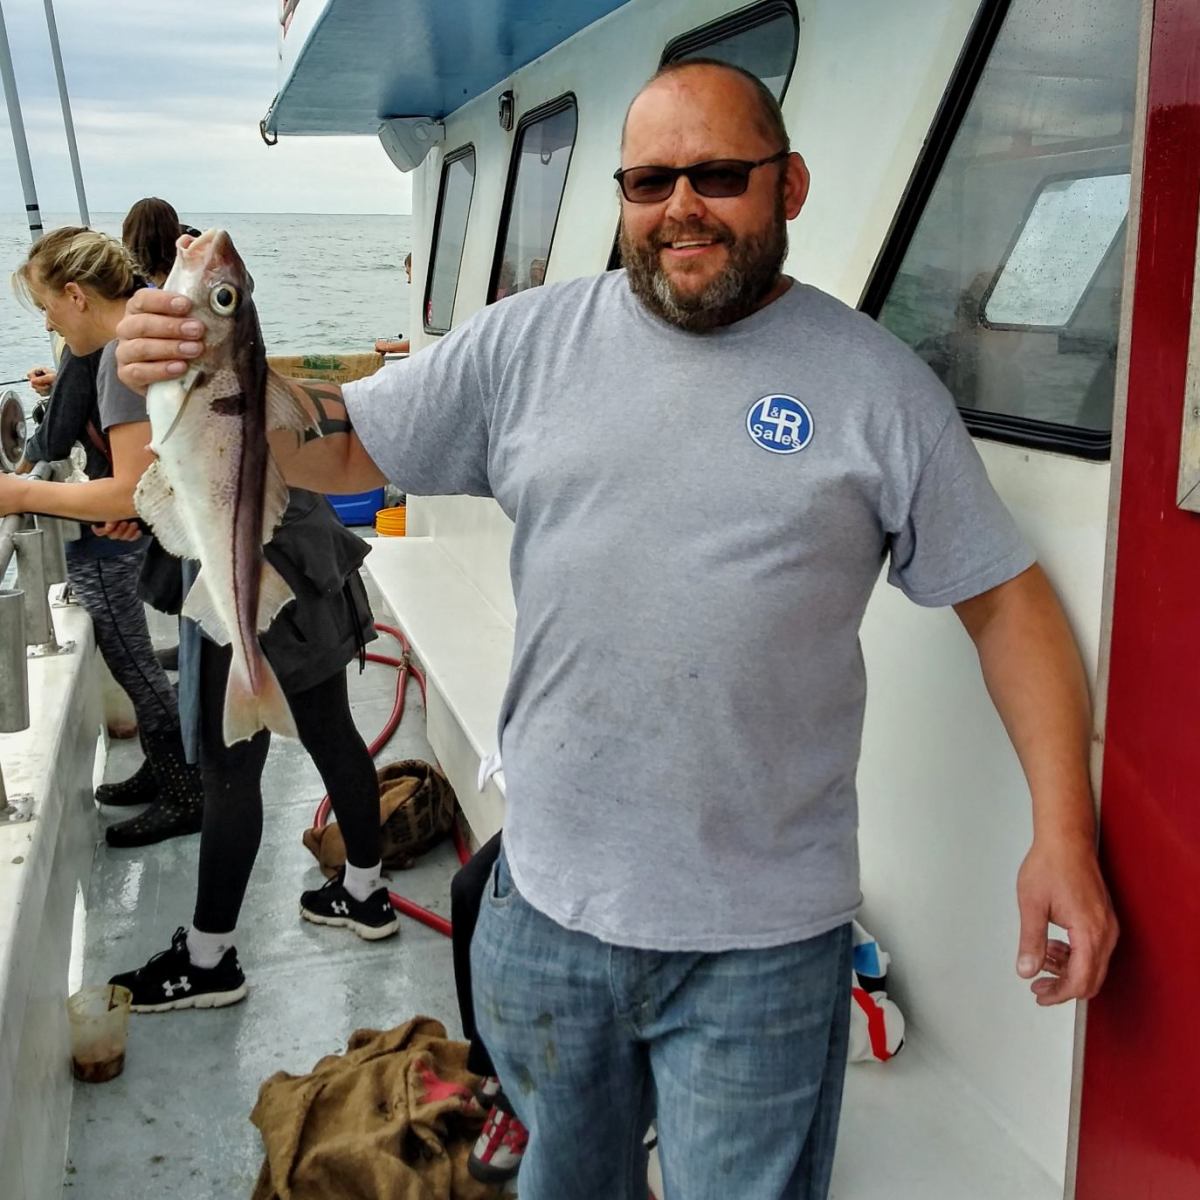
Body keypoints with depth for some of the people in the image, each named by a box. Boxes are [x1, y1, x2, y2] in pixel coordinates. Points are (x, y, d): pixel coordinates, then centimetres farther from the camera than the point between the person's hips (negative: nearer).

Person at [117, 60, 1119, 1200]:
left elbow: (1006, 600, -1)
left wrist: (1062, 834, -7)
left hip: (761, 939, -2)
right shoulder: (530, 340, 0)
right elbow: (342, 446, 4)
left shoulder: (876, 381, -4)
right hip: (546, 898, 3)